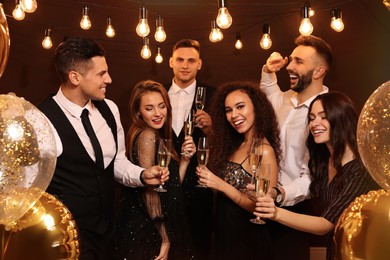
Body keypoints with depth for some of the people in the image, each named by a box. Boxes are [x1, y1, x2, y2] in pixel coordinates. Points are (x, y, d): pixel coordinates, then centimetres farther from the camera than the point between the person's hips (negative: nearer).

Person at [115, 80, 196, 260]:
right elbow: (150, 190, -19)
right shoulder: (146, 136, -16)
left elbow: (172, 186, 8)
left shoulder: (158, 137, 10)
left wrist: (185, 159, -5)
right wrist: (164, 237, -15)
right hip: (149, 233, -9)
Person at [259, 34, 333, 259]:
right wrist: (268, 72, 13)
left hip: (293, 209, -7)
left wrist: (280, 194, -39)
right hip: (267, 202, 7)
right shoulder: (286, 99, 4)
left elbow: (313, 176, -24)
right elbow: (270, 94, 31)